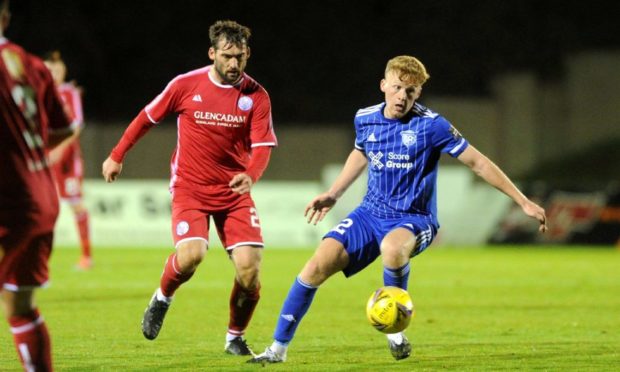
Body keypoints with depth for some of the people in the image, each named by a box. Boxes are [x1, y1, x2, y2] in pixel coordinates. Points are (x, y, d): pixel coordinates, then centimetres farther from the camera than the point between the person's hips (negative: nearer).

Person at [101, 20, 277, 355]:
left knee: (249, 267, -12)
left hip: (234, 191, 2)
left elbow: (262, 147, -8)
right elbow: (147, 117, 8)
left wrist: (250, 176, -30)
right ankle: (162, 298, 9)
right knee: (190, 255, -26)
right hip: (190, 187, -2)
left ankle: (235, 338, 13)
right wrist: (117, 156, 14)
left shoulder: (256, 96, -4)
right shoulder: (186, 85, -6)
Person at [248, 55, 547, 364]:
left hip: (414, 220, -4)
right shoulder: (365, 119, 0)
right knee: (317, 266, -14)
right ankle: (279, 347, -1)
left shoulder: (431, 126, -14)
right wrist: (333, 194, 26)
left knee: (392, 247, -40)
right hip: (370, 214, 4)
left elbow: (478, 163, -9)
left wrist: (524, 203, -9)